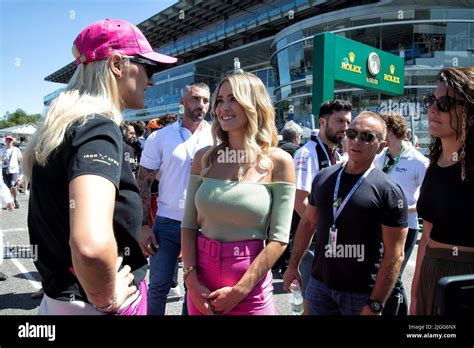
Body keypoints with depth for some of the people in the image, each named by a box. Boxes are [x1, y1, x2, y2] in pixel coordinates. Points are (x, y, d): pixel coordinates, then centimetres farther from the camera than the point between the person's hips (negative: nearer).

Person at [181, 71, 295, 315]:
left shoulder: (278, 162, -8)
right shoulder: (204, 158, 0)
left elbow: (278, 239, -10)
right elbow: (189, 224, 2)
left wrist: (239, 291, -12)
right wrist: (191, 279, -8)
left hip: (250, 285, -3)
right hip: (201, 281, 3)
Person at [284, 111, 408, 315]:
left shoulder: (388, 192, -13)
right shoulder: (323, 178, 1)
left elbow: (394, 255, -14)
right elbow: (308, 222, 10)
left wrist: (375, 305, -16)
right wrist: (293, 265, 9)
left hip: (361, 293, -4)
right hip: (319, 284, 4)